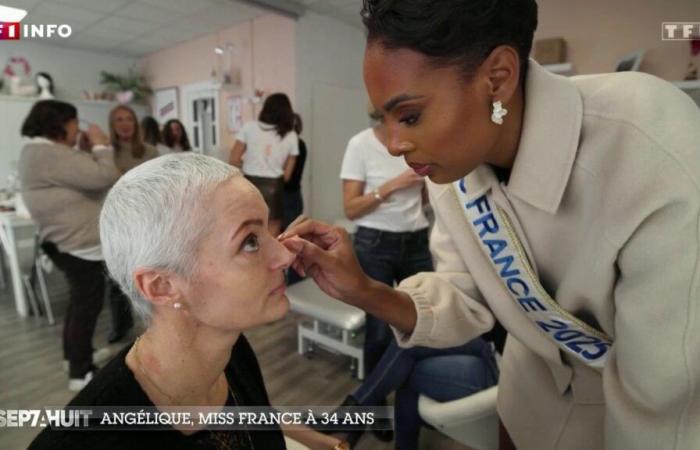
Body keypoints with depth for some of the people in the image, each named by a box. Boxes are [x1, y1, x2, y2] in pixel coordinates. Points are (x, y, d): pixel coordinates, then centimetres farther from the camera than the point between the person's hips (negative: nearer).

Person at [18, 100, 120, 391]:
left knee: (81, 300, 23)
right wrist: (100, 145, -12)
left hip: (69, 241, 11)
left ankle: (75, 355, 38)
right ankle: (80, 374, 9)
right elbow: (103, 178, -27)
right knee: (87, 303, -2)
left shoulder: (40, 151, 14)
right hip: (77, 243, -11)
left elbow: (79, 179, 14)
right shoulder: (51, 154, -20)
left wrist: (92, 150, 4)